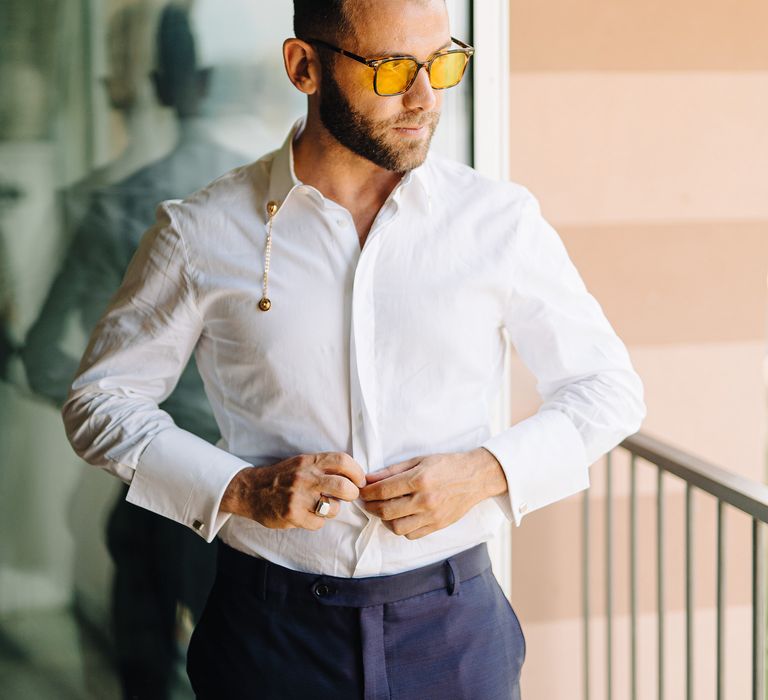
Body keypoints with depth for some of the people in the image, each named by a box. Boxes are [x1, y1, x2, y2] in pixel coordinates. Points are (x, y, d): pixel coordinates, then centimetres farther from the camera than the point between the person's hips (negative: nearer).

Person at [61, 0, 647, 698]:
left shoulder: (501, 220, -1)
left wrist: (487, 471, -10)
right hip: (273, 633, -1)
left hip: (454, 634, 1)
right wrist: (237, 488, -11)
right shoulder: (201, 234, -4)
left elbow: (608, 387, 7)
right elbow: (100, 400, 4)